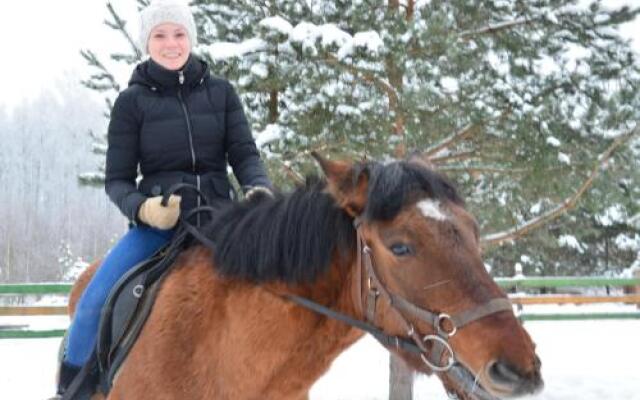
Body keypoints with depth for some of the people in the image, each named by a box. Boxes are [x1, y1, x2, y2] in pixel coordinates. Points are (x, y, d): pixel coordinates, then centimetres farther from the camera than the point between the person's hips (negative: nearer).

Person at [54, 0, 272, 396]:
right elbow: (117, 180, 1)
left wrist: (260, 189, -21)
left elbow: (244, 154, 1)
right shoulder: (132, 101, 1)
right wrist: (141, 208, -21)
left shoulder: (221, 92, 6)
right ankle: (71, 387, 1)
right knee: (95, 302, -19)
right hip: (158, 222, -2)